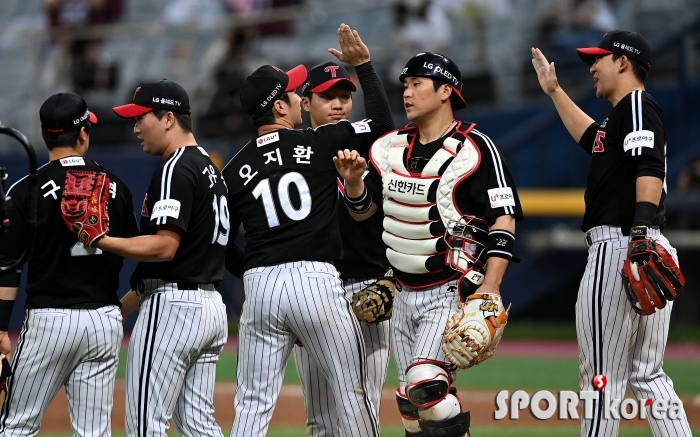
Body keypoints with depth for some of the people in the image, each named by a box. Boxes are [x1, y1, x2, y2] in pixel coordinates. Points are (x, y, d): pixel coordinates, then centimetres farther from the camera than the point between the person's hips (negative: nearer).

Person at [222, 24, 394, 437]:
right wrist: (364, 65, 13)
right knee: (353, 393, 5)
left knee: (254, 403, 4)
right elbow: (383, 123, 6)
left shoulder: (235, 170, 9)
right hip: (317, 280, -3)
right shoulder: (319, 143, 0)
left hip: (260, 287, 3)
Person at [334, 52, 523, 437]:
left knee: (427, 386, -24)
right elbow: (361, 210, 14)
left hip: (452, 291, -7)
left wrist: (490, 288, -26)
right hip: (405, 293, 7)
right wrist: (353, 179, -8)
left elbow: (504, 221, -16)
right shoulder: (391, 147, 8)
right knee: (410, 403, 9)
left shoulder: (475, 149, -11)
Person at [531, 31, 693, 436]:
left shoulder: (638, 105, -7)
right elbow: (592, 138, 45)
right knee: (648, 375, 11)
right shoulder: (622, 113, 23)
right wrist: (555, 92, 50)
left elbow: (650, 168, -22)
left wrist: (640, 234, -34)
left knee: (602, 375, -7)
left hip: (619, 247, -10)